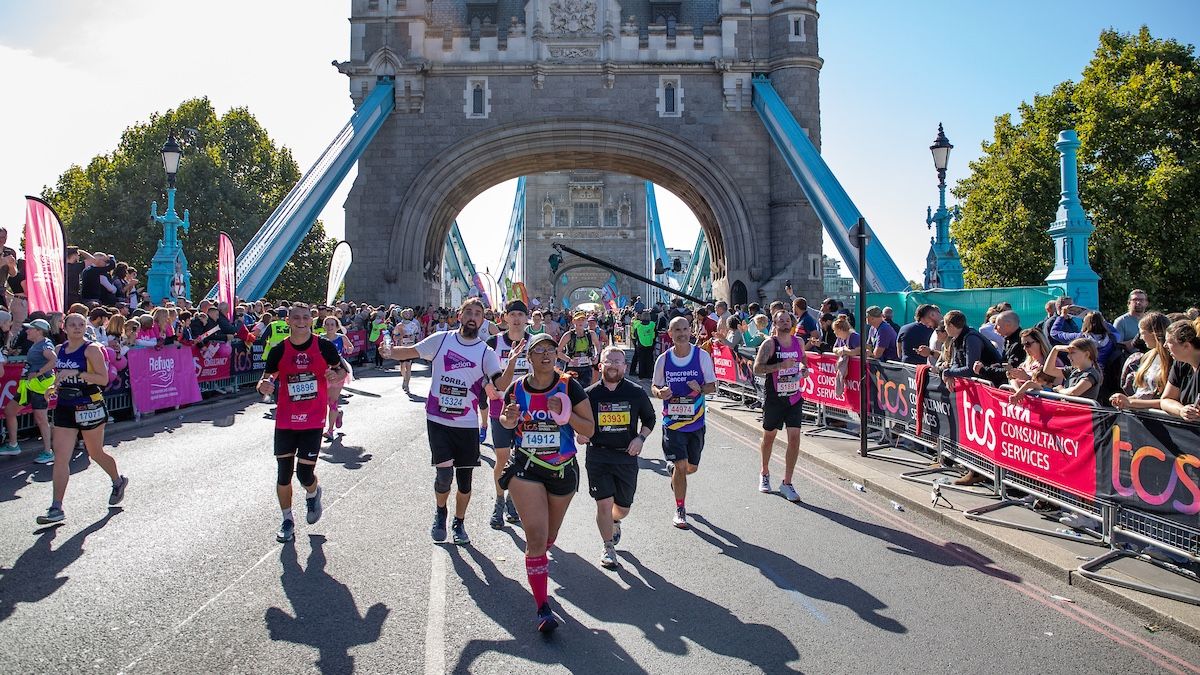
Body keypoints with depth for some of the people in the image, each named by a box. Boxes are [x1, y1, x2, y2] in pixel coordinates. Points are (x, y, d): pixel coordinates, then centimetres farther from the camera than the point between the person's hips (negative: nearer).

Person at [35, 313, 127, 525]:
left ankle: (118, 482, 38)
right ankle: (56, 508, -4)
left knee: (96, 454, 10)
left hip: (89, 407, -5)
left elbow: (103, 379, -15)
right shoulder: (60, 349, 9)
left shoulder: (91, 349, -9)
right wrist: (56, 385, 4)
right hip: (65, 407, 5)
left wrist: (77, 373, -24)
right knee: (60, 457, -4)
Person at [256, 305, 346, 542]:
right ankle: (287, 521, 23)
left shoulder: (324, 346, -4)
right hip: (285, 420, 2)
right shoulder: (279, 350, -1)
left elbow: (342, 370, 7)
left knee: (305, 474, -4)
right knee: (283, 473, 5)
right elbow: (266, 379, 5)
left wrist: (336, 375, -16)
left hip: (313, 420, -2)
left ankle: (313, 494, 33)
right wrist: (264, 385, -19)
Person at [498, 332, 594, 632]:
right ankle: (543, 608, -4)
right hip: (525, 469, -1)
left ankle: (535, 558, 56)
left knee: (549, 536, 20)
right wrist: (509, 420, -11)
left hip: (563, 469, 1)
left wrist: (564, 413, -25)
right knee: (537, 537, -12)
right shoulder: (516, 389, -5)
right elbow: (505, 419, 13)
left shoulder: (569, 387, -10)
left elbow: (589, 429, -9)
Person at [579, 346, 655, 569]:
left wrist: (641, 438, -2)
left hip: (627, 456, 2)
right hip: (597, 456, -2)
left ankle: (614, 523, 49)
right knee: (604, 503, -8)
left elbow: (649, 418, 13)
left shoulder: (636, 393, -1)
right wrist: (579, 434, -12)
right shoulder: (589, 394, -3)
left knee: (623, 507, 12)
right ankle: (608, 548, 13)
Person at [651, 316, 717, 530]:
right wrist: (660, 392, -17)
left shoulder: (702, 356, -5)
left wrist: (700, 388, -22)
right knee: (681, 465, -8)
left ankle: (672, 469, 48)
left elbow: (712, 386, 0)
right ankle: (680, 510, 8)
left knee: (691, 467, 13)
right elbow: (654, 387, 7)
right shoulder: (663, 359, -3)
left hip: (696, 422, 2)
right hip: (672, 422, -1)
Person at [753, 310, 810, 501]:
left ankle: (787, 483, 2)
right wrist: (781, 365, -27)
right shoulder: (769, 344, -10)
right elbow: (757, 369, -17)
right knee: (769, 436, 13)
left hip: (795, 398, 3)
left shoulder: (799, 341, 5)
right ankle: (764, 473, 37)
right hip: (774, 398, -3)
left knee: (794, 438, -6)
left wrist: (804, 368, 2)